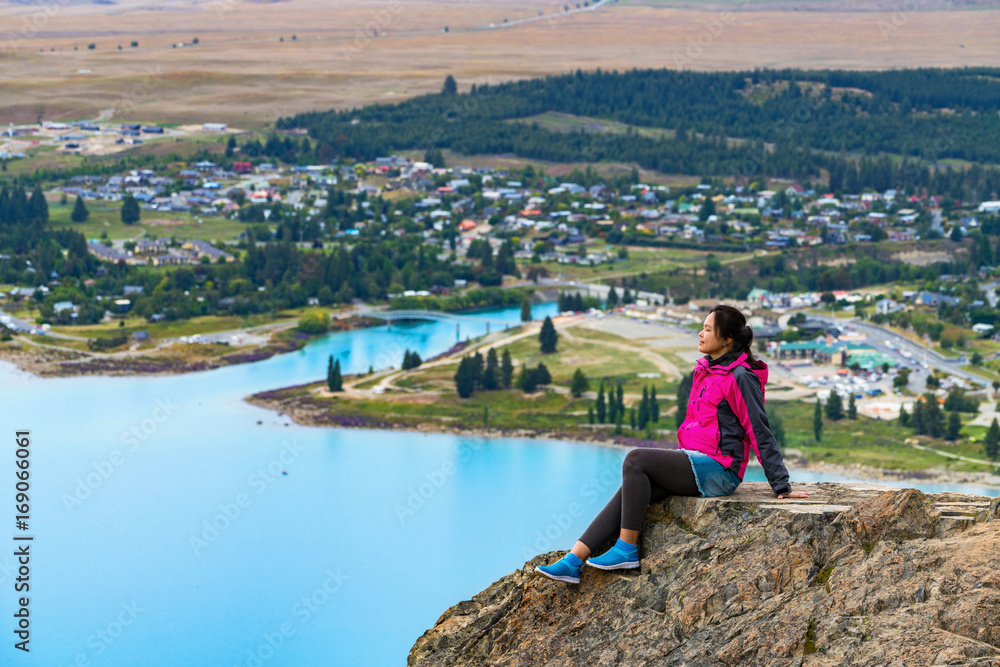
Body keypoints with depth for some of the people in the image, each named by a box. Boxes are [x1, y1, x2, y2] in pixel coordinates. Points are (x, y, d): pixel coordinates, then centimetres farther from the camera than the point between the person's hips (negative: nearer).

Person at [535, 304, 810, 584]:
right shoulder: (705, 371, 17)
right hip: (694, 463, 9)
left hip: (716, 471, -9)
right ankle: (573, 561, -15)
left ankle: (627, 549, -17)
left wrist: (782, 487, -10)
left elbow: (760, 433, -11)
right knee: (630, 489, -8)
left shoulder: (740, 378, -11)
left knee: (635, 459, -20)